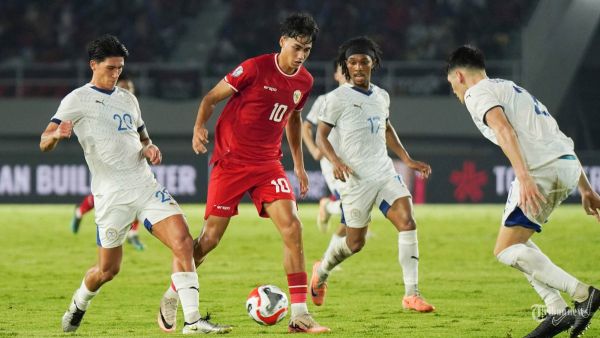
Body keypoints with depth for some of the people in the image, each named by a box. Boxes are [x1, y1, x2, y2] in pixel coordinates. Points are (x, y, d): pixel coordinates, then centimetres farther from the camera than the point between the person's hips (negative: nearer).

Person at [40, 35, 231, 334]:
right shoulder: (77, 100, -2)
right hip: (111, 194, -5)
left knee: (184, 243, -14)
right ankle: (78, 304, 37)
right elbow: (44, 143, -11)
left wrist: (150, 148, 5)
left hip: (146, 186, 5)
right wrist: (57, 134, -36)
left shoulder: (128, 99, 17)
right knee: (108, 270, 3)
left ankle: (192, 321, -14)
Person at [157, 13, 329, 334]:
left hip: (268, 163, 4)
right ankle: (172, 297, 22)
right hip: (231, 160, -4)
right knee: (210, 237, -2)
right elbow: (211, 97, -6)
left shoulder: (304, 81, 4)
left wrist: (299, 164, 24)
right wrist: (199, 128, -23)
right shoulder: (256, 68, -13)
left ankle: (299, 314, -12)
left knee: (292, 228, -14)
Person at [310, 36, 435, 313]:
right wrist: (335, 161, -22)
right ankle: (321, 271, 36)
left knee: (407, 222, -16)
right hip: (355, 179, -5)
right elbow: (321, 136, -4)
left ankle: (411, 294, -16)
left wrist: (408, 160, 20)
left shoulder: (381, 96, 12)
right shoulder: (337, 98, -6)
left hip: (385, 173, 5)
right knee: (355, 243, 3)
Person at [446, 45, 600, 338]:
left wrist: (524, 176, -26)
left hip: (541, 168, -9)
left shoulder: (477, 93, 6)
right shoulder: (512, 89, 34)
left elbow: (503, 129, -15)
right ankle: (558, 311, 8)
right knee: (515, 241, 20)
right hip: (568, 165, 9)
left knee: (506, 251, -3)